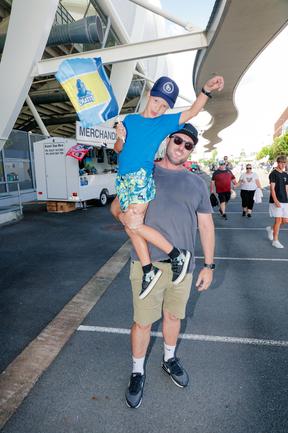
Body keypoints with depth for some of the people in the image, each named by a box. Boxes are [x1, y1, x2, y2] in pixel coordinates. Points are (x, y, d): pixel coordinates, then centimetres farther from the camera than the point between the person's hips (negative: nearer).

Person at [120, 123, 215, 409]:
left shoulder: (196, 182, 7)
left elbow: (206, 225, 9)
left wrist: (209, 265, 7)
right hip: (147, 263, -2)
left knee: (173, 316, 21)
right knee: (143, 322, 8)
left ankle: (169, 359, 48)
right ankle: (137, 372, 35)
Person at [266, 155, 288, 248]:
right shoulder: (273, 173, -6)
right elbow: (272, 188, -12)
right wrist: (275, 200, -21)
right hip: (276, 201, -7)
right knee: (278, 220, -6)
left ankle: (271, 229, 31)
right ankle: (275, 241, 5)